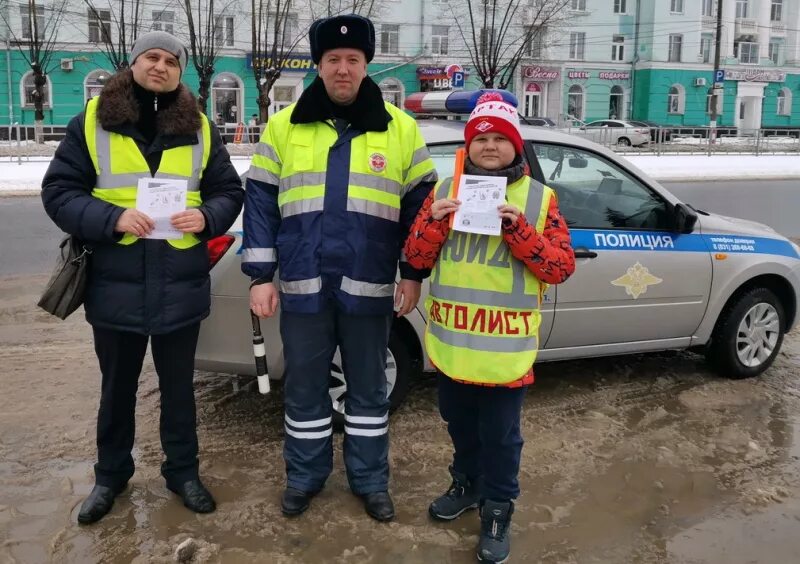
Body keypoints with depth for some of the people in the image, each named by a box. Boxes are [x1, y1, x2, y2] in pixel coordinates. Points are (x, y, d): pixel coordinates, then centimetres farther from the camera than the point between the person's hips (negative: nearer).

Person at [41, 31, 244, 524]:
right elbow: (58, 192, -3)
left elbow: (230, 192, 7)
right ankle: (111, 475, 35)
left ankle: (183, 471, 32)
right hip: (116, 286, 0)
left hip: (181, 288, 1)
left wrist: (206, 217, -14)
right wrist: (112, 218, -19)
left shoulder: (200, 129, 5)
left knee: (179, 388, 14)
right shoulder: (92, 123, 0)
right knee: (118, 388, 16)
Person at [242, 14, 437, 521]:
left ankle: (371, 479, 29)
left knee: (369, 389, 12)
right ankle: (305, 475, 32)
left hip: (368, 290, 0)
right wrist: (261, 275, -1)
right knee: (304, 389, 13)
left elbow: (419, 204, 5)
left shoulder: (401, 129, 2)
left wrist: (413, 274, 1)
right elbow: (261, 201, 3)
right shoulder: (284, 126, 4)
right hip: (303, 287, 1)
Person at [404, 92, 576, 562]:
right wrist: (435, 222, -15)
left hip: (506, 348, -3)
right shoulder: (446, 189, 4)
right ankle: (468, 483, 44)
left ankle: (498, 510, 27)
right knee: (461, 425, 21)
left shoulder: (539, 198, -3)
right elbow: (416, 259, 4)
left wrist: (518, 228, -21)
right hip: (451, 343, 3)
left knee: (501, 436, 8)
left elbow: (561, 268, -9)